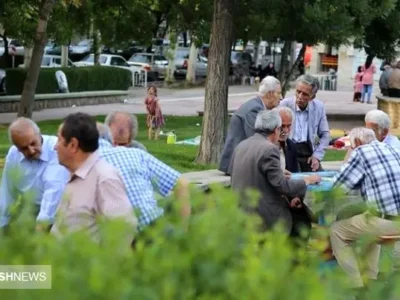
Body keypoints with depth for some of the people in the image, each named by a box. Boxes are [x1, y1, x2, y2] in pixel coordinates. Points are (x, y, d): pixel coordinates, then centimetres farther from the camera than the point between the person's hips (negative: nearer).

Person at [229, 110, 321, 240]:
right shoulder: (269, 149, -17)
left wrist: (280, 173, 17)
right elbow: (281, 185, -19)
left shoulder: (241, 146, 7)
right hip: (263, 217, -8)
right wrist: (307, 180, -4)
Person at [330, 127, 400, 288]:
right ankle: (370, 278, 38)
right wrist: (361, 181, 28)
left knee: (337, 231, 10)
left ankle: (357, 284, 10)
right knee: (370, 222, 37)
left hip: (387, 220, -8)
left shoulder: (361, 151, -3)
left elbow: (339, 184, 1)